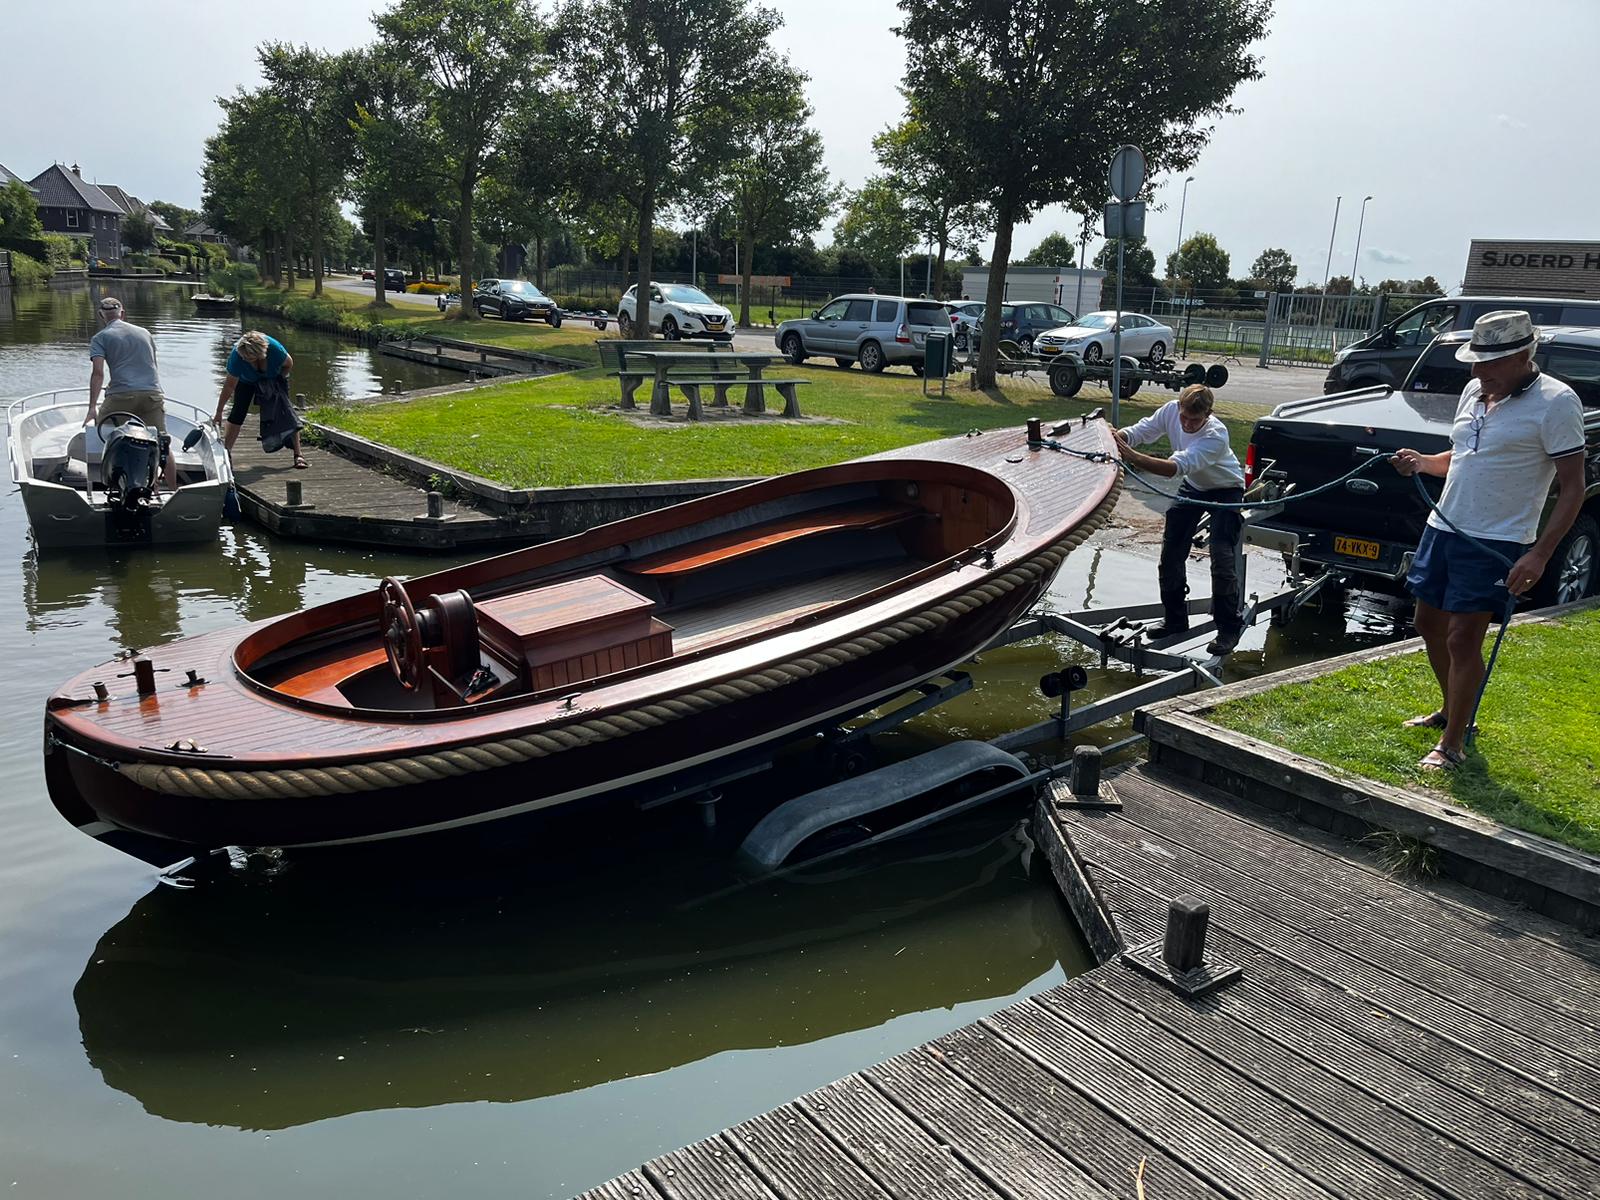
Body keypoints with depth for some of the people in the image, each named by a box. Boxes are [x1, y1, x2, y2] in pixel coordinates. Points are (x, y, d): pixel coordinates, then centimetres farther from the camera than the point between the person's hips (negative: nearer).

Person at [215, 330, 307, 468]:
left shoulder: (275, 349, -40)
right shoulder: (236, 356, -36)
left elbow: (289, 364, -15)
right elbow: (229, 385, -27)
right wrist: (219, 412, -23)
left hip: (273, 379, 0)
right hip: (246, 381, 0)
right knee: (238, 410, -11)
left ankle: (298, 454, -6)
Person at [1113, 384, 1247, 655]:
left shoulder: (1216, 435, -38)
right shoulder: (1171, 411, -21)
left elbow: (1176, 467, -47)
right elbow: (1138, 431, -15)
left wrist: (1132, 457, -56)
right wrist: (1117, 437, -38)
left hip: (1225, 491, -6)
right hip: (1193, 486, 6)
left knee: (1222, 557, -17)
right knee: (1171, 550, 3)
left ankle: (1229, 628, -4)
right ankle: (1175, 618, 18)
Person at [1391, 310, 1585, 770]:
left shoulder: (1555, 402, -13)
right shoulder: (1475, 390, 8)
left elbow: (1573, 487, -12)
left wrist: (1540, 554, -20)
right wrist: (1422, 463, 0)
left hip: (1496, 543, -7)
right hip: (1443, 527, 7)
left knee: (1463, 638, -6)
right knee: (1429, 624, 16)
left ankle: (1452, 743, 7)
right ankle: (1449, 709, 37)